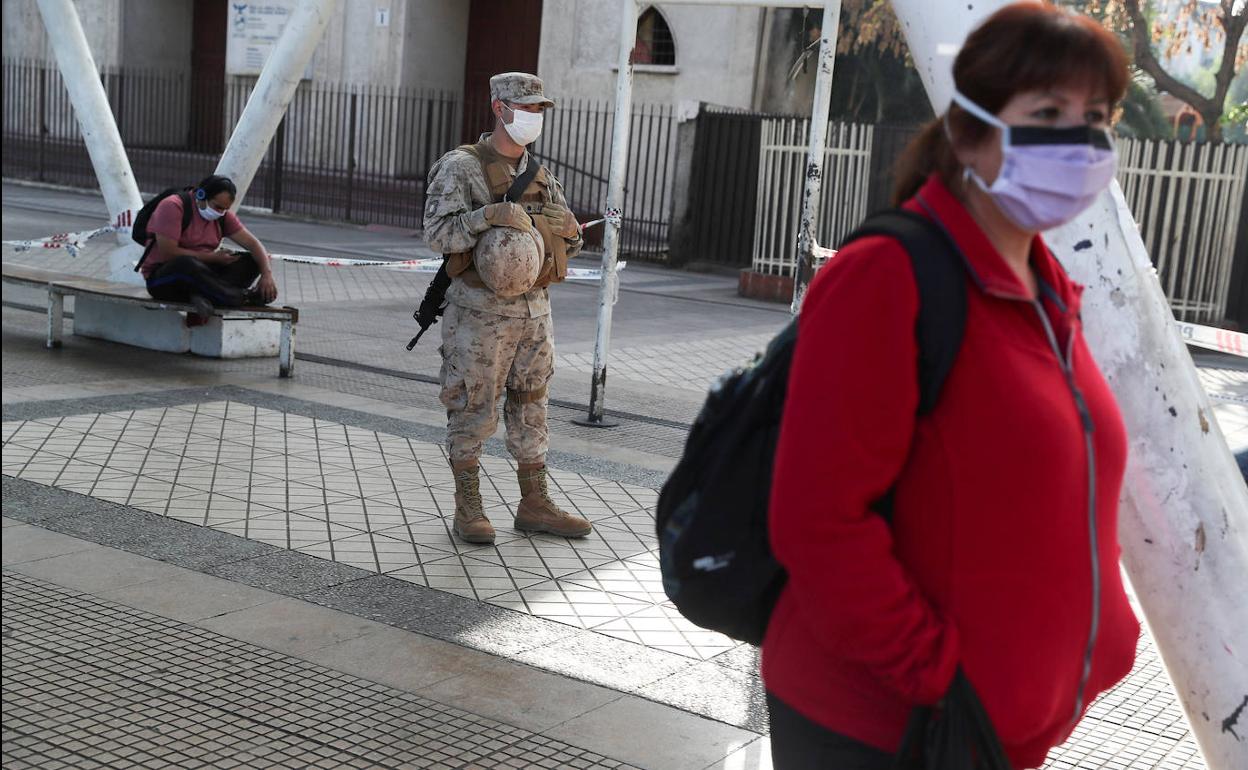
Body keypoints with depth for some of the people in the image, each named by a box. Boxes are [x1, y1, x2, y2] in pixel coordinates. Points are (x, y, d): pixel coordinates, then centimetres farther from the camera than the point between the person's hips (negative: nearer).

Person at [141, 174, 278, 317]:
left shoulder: (223, 215, 5)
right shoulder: (173, 206, -13)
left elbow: (253, 243, 1)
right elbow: (168, 252, -21)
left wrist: (267, 274, -18)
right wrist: (213, 257, -15)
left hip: (199, 273, 7)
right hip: (162, 278, -6)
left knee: (252, 261, -10)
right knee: (186, 263, -41)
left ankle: (203, 294, -31)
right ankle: (244, 299, -28)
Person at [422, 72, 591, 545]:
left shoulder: (540, 175, 12)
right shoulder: (461, 168, -7)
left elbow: (571, 238, 13)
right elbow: (439, 234, -17)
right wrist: (491, 214, -28)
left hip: (534, 310, 6)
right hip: (481, 312, -6)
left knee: (531, 407, 12)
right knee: (473, 410, 2)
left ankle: (535, 506, 21)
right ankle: (468, 509, 14)